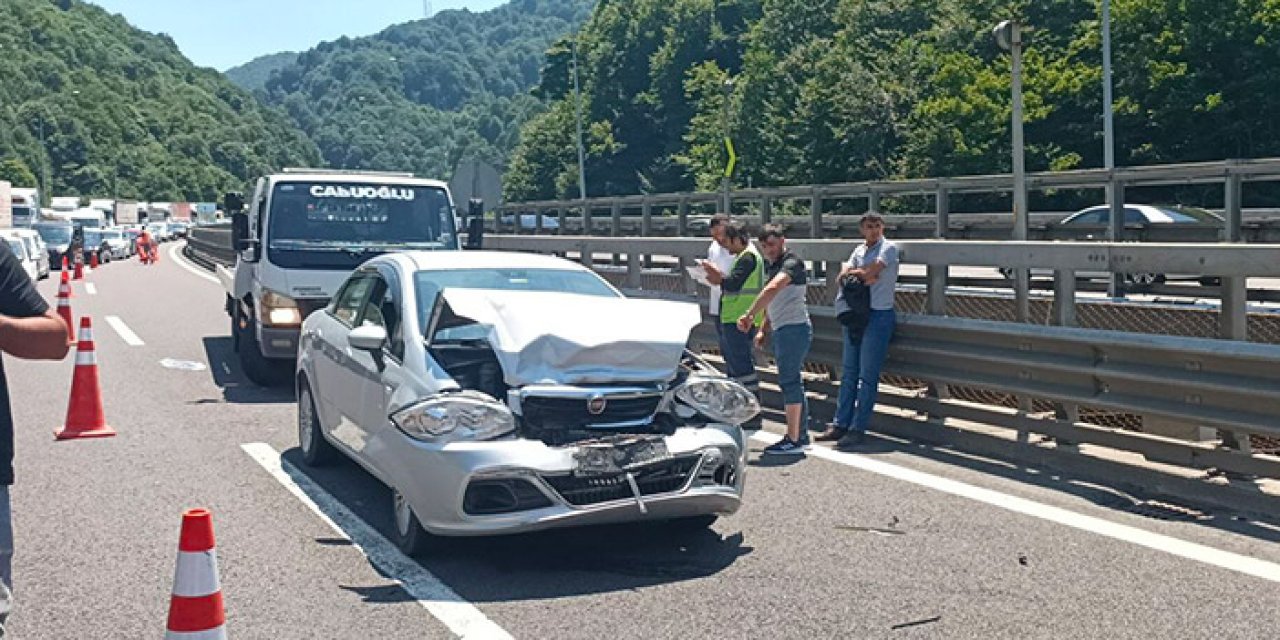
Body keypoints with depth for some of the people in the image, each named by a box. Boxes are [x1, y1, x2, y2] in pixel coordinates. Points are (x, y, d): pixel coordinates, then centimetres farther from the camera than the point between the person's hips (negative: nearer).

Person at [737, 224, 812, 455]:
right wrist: (764, 330, 19)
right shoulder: (772, 266, 17)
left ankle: (793, 440, -7)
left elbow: (772, 289, -32)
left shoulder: (791, 263, -14)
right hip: (782, 330, 10)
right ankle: (801, 434, 20)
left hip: (794, 329, -10)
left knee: (789, 382, -9)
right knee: (792, 382, 13)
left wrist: (749, 315, -37)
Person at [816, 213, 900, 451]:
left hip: (879, 316, -7)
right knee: (848, 373, 10)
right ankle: (841, 424, 16)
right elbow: (842, 277, 4)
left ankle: (858, 429, -1)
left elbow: (868, 273, -18)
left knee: (867, 377, -4)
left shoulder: (889, 248, -6)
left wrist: (852, 273, 1)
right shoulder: (860, 250, 14)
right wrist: (862, 276, -14)